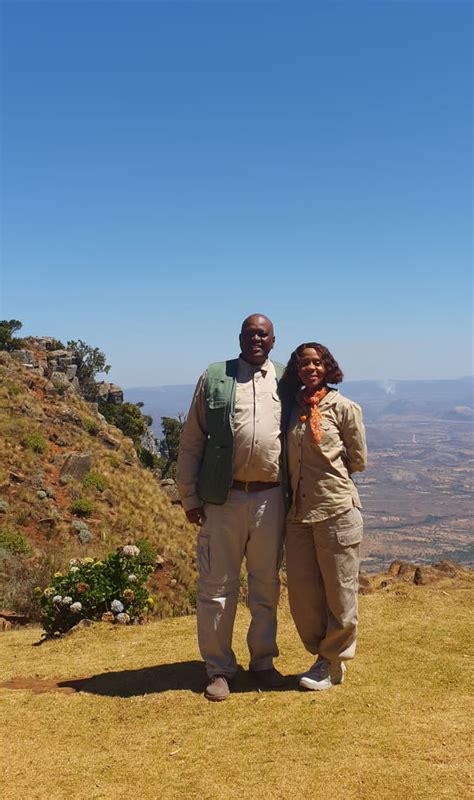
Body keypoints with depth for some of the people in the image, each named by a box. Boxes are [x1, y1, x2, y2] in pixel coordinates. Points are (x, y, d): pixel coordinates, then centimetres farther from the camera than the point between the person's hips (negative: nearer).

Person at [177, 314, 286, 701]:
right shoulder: (214, 378, 2)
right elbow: (191, 441, 2)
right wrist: (189, 497, -2)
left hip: (271, 498, 2)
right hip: (224, 498, -2)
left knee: (267, 583, 14)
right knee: (217, 585, 5)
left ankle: (263, 660, 31)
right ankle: (219, 668, 21)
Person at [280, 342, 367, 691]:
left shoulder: (344, 407, -4)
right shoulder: (292, 407, 8)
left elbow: (358, 461, 3)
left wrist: (328, 467, 5)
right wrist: (320, 466, 4)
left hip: (336, 510, -4)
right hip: (298, 512, 5)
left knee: (339, 593, 6)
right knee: (302, 594, 10)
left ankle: (333, 664, 27)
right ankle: (323, 655, 32)